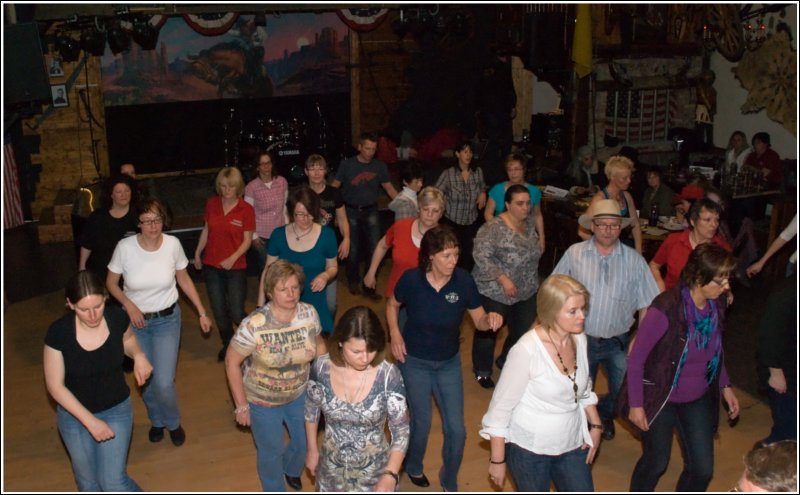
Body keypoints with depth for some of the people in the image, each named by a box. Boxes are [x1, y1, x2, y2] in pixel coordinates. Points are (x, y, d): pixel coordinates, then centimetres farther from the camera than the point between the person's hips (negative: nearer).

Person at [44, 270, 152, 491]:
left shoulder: (117, 318, -20)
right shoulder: (58, 332, -25)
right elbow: (55, 386, -16)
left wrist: (139, 355, -17)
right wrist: (89, 421, -20)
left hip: (116, 410, 0)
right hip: (74, 414, 0)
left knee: (113, 481, -3)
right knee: (88, 482, 19)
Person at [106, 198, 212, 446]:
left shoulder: (173, 244, -14)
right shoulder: (125, 247, -17)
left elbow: (184, 280, 0)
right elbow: (111, 282, -2)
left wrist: (202, 313, 0)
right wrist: (129, 305, -18)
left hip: (167, 319, -1)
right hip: (136, 320, 1)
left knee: (164, 382, -7)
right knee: (145, 379, 14)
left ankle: (173, 422, 26)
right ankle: (156, 420, 44)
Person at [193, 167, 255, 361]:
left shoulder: (246, 209, -9)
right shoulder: (211, 204, 1)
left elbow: (247, 240, -8)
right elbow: (206, 231, 12)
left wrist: (233, 258, -21)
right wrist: (197, 254, 13)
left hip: (236, 267, -3)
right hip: (212, 266, 3)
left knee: (236, 313, -6)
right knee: (219, 310, 10)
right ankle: (227, 345, 32)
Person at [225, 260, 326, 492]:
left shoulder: (309, 313, -18)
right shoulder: (254, 325, -31)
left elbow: (318, 344, 1)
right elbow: (232, 362, -19)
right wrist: (241, 405, -15)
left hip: (299, 394, 4)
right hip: (263, 401, -4)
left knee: (305, 442, 23)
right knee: (271, 452, 16)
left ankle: (291, 469, 60)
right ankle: (275, 488, 49)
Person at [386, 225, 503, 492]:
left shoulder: (463, 280, -19)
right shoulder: (411, 279, -21)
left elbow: (479, 320, -9)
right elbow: (392, 305, 1)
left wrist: (491, 319, -31)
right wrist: (395, 335, -13)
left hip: (449, 362, 2)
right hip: (414, 361, -1)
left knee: (456, 430, 4)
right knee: (422, 422, 12)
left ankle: (449, 482, 32)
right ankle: (413, 467, 46)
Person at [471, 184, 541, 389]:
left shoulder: (530, 222, 2)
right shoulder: (493, 227, -20)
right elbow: (481, 256, -24)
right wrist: (503, 279, -27)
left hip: (527, 292, 6)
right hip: (495, 292, -6)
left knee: (524, 331, 14)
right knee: (488, 331, 9)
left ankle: (506, 362, 40)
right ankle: (482, 370, 32)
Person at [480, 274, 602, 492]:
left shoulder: (579, 339, -6)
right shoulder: (527, 349, -25)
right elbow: (501, 406, -17)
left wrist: (595, 425, 4)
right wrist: (497, 460, -13)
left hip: (572, 446, 5)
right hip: (529, 450, -5)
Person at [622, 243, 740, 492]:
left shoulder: (717, 306, -8)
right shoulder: (666, 308, -27)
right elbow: (636, 358, -19)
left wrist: (725, 386, 7)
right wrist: (636, 404, -16)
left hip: (698, 400, 6)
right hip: (660, 398, -5)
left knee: (702, 469, 9)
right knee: (656, 462, 11)